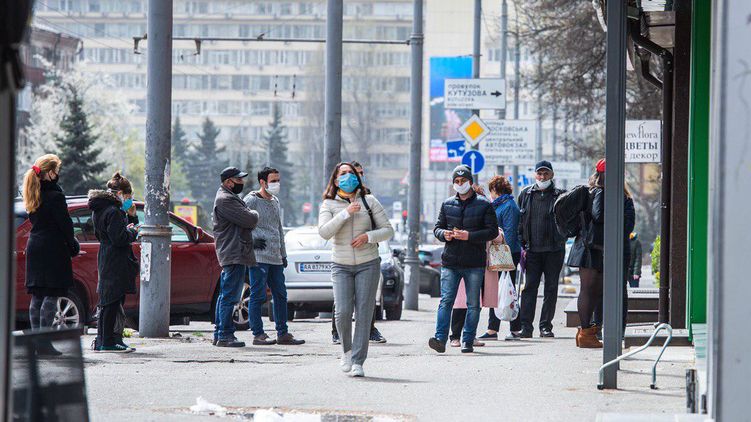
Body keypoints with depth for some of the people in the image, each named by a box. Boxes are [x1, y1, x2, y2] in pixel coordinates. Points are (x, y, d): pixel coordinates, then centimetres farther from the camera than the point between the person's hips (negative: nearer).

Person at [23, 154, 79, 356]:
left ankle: (36, 342, 10)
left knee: (37, 297, 9)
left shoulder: (34, 196, 9)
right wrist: (73, 245, 4)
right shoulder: (55, 196, -15)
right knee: (51, 296, -6)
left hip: (34, 248, 8)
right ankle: (44, 343, -10)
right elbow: (65, 224, -12)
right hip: (53, 249, -8)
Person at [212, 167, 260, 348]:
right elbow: (249, 220, -19)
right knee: (230, 296, -10)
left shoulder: (229, 198, 22)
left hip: (232, 255, 11)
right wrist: (254, 214, 3)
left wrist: (252, 243, 22)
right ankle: (225, 336, -11)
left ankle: (219, 335, 18)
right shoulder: (225, 200, -14)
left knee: (225, 296, 13)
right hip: (234, 256, -11)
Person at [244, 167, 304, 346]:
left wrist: (283, 254, 25)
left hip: (275, 258, 8)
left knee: (280, 295, 8)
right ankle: (258, 334, -4)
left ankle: (283, 334, 13)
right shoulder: (252, 200, -5)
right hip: (259, 257, -8)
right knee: (258, 296, -7)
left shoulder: (275, 201, 20)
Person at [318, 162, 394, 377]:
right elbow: (324, 232, -11)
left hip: (368, 264, 0)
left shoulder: (369, 202, 6)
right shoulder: (329, 204, 5)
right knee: (343, 312, -13)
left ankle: (357, 362, -4)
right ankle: (347, 350, 14)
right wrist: (345, 213, -18)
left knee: (364, 313, -6)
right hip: (341, 265, 0)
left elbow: (388, 230, 6)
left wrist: (368, 236, -12)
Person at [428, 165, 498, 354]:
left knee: (473, 304, 3)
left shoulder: (484, 205, 2)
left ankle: (467, 341, 9)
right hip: (450, 262, 2)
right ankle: (440, 339, -15)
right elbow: (437, 227, 17)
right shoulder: (447, 204, 12)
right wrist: (444, 234, -7)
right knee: (446, 301, -8)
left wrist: (469, 236, -16)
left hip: (474, 263, -2)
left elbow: (493, 231, -3)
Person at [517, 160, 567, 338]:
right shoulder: (526, 195, 8)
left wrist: (562, 238, -6)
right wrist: (522, 245, 4)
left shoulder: (560, 195, 2)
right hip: (532, 250, 1)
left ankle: (546, 326, 9)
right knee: (529, 287, -3)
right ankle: (526, 326, -3)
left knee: (551, 288, 3)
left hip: (554, 250, -1)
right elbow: (520, 221, 12)